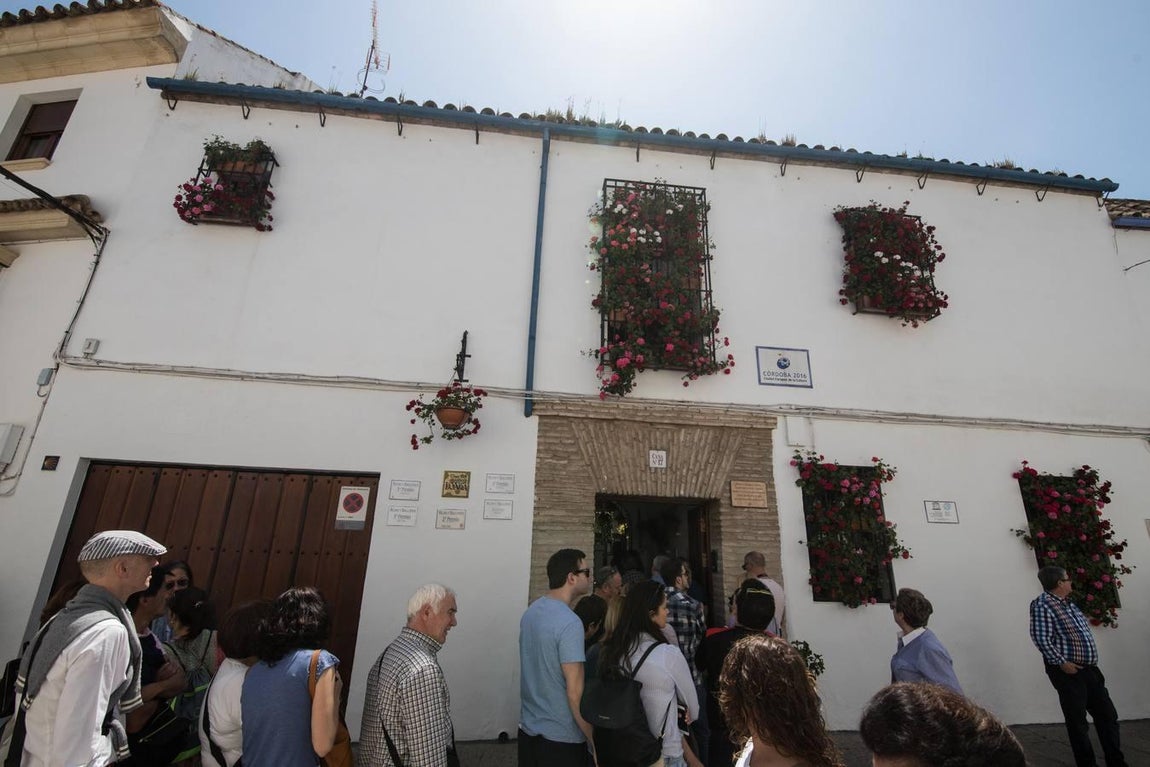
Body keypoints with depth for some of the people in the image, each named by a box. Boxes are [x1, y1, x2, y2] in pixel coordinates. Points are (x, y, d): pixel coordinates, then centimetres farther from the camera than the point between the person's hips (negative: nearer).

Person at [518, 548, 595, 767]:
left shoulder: (531, 611, 1)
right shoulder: (569, 623, -25)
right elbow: (575, 691, -24)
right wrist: (593, 740, -14)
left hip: (528, 728, 7)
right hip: (561, 737, -7)